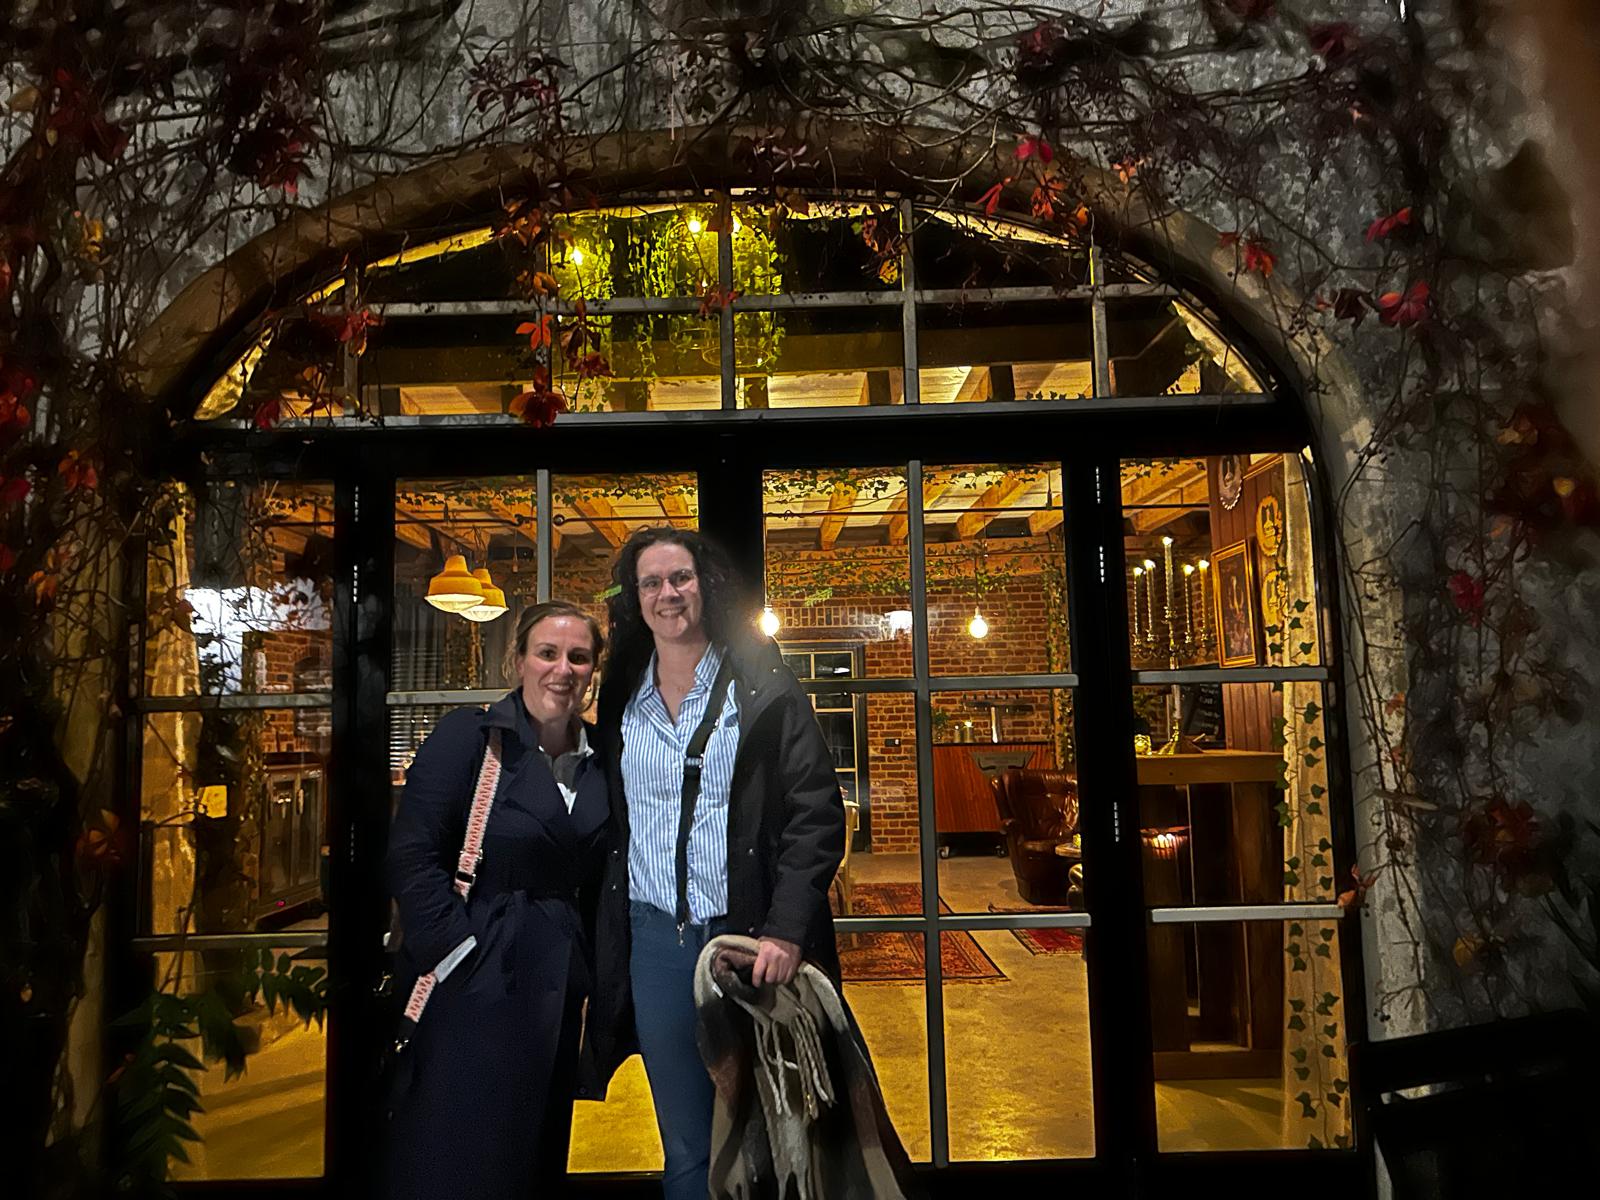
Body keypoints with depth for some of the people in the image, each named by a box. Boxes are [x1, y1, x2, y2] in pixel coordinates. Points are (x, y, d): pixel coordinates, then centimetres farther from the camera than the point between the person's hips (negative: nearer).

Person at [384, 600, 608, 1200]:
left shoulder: (599, 758, 7)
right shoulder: (469, 735, -8)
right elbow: (411, 855, -14)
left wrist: (588, 967, 6)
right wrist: (457, 952, -17)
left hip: (560, 987, 6)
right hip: (475, 983, -5)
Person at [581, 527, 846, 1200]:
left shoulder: (764, 690, -3)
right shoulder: (622, 702, 9)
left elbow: (817, 814, -7)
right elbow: (609, 831, 13)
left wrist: (786, 931, -17)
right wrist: (602, 953, 8)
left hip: (752, 940, -3)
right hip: (654, 940, 3)